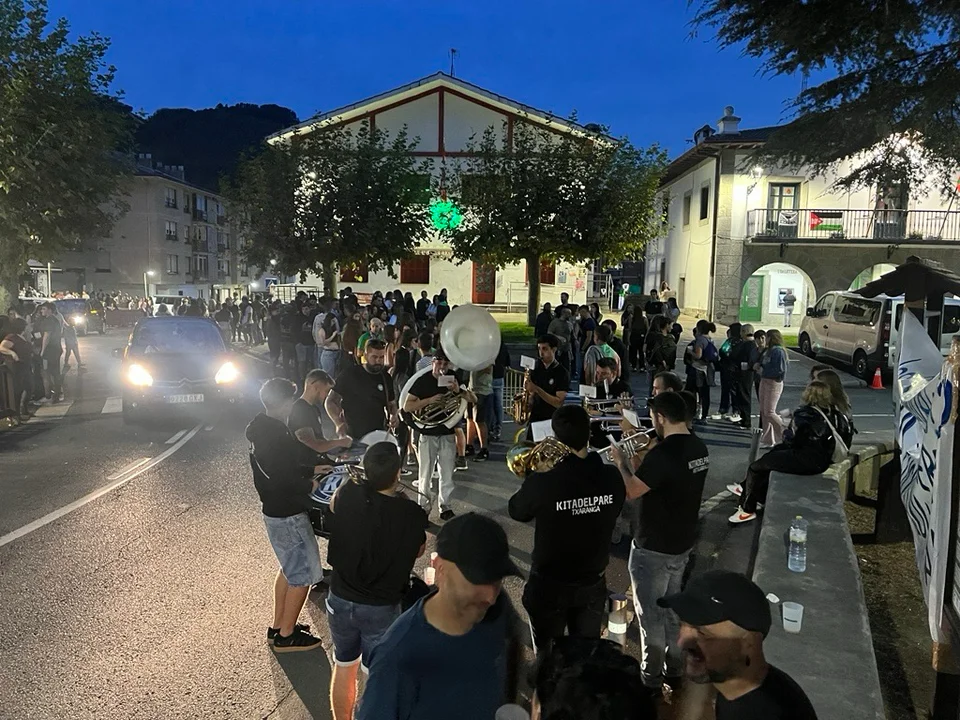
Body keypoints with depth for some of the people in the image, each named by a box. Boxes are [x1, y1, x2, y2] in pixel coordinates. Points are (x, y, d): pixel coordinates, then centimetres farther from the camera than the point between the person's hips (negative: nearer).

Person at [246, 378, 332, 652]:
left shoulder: (262, 429, 5)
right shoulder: (276, 436, -26)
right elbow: (284, 481, -26)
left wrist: (310, 470, 14)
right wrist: (310, 486, -9)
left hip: (276, 512, 10)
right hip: (287, 515, -10)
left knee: (289, 569, 23)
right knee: (302, 575, 4)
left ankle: (278, 626, 33)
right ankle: (286, 636, 16)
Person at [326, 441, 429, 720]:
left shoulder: (348, 496, -17)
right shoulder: (412, 514, -22)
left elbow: (333, 505, 8)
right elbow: (418, 550, -1)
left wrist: (352, 481, 24)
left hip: (340, 599, 3)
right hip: (382, 608, -3)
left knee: (343, 668, 24)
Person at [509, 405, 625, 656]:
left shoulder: (542, 482, -26)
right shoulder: (612, 477, -15)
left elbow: (517, 512, -6)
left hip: (549, 586, -3)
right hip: (593, 584, 3)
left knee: (548, 657, 18)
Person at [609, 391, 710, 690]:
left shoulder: (662, 454, -27)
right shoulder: (699, 448, 0)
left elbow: (630, 491, -21)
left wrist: (621, 461, -6)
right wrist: (640, 462, 8)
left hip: (653, 548, -8)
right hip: (683, 543, 8)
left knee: (650, 615, 9)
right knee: (672, 608, 23)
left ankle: (651, 678, 23)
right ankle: (673, 670, 36)